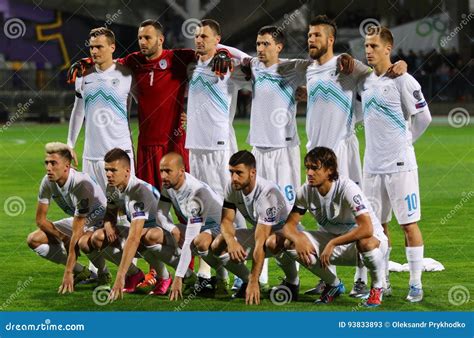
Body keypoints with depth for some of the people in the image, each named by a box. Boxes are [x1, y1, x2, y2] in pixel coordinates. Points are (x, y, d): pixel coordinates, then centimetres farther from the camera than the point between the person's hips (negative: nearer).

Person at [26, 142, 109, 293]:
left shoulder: (81, 184, -36)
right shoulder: (48, 182, -16)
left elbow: (76, 233, -36)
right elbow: (40, 219, -3)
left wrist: (68, 273, -36)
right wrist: (64, 238, -14)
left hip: (99, 220, -7)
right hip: (77, 221, 7)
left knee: (84, 242, -41)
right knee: (34, 240, -8)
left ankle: (103, 273, -7)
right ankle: (81, 272, 1)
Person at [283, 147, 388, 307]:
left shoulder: (348, 189, -28)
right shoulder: (306, 191, -11)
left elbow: (367, 229, -38)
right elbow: (289, 225, -7)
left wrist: (332, 244, -38)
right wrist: (297, 239, -31)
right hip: (332, 238, 6)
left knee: (365, 243, -42)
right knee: (290, 242, -16)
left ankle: (378, 286, -9)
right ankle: (333, 284, 5)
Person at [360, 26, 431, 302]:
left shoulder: (402, 81, -10)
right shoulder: (365, 80, 9)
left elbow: (423, 117, -3)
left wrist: (404, 141, 7)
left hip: (400, 165, -6)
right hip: (373, 165, 7)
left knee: (409, 224, -4)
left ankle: (416, 284, 1)